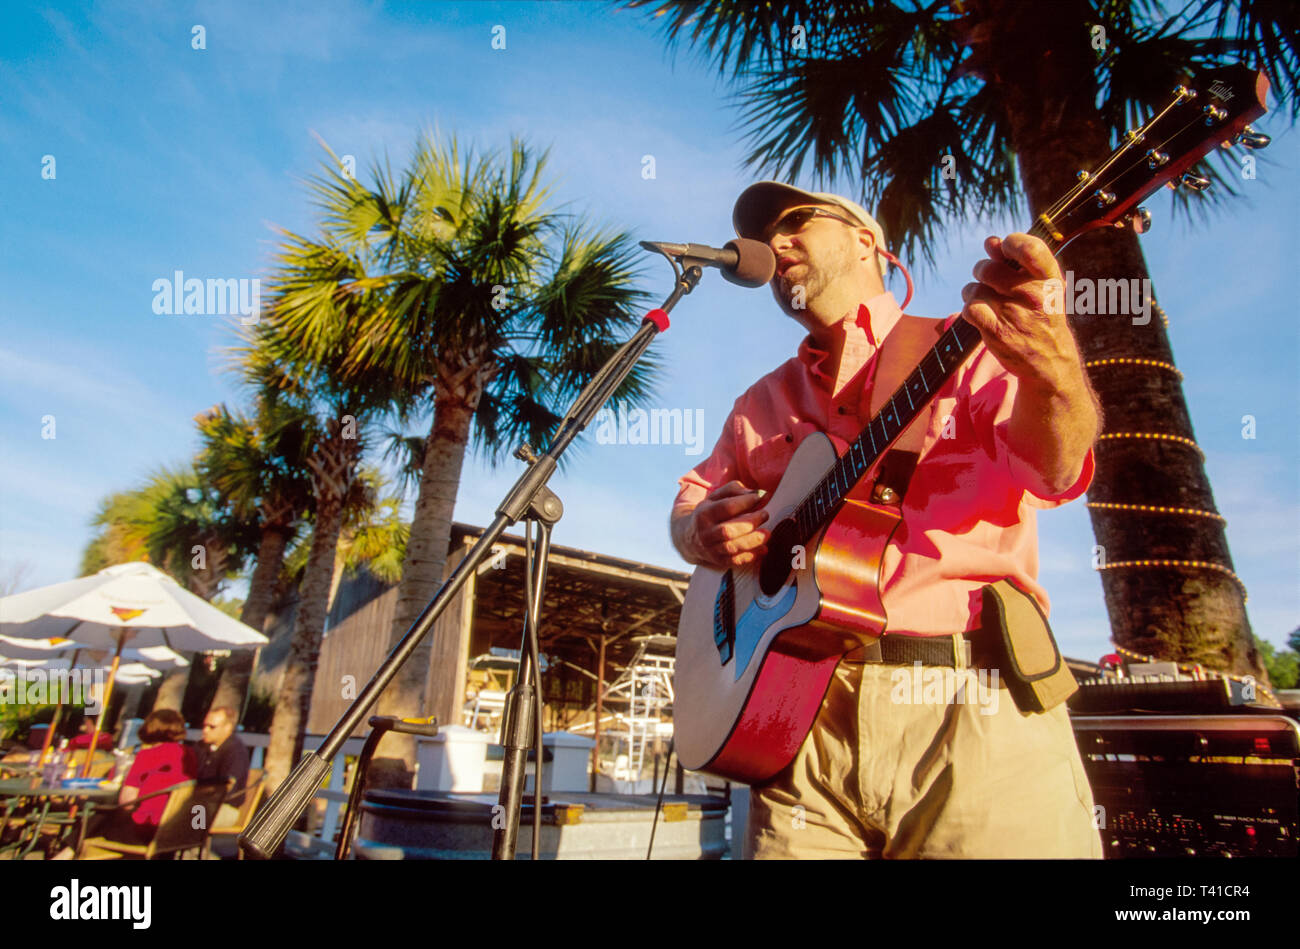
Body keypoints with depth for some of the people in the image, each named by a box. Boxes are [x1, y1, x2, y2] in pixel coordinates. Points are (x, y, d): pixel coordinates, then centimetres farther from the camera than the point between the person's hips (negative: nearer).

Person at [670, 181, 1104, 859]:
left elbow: (1055, 472, -11)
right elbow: (690, 496, 23)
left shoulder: (971, 348, 6)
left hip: (973, 709, -2)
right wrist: (702, 531, -1)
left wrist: (1051, 366, -33)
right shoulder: (764, 402, 18)